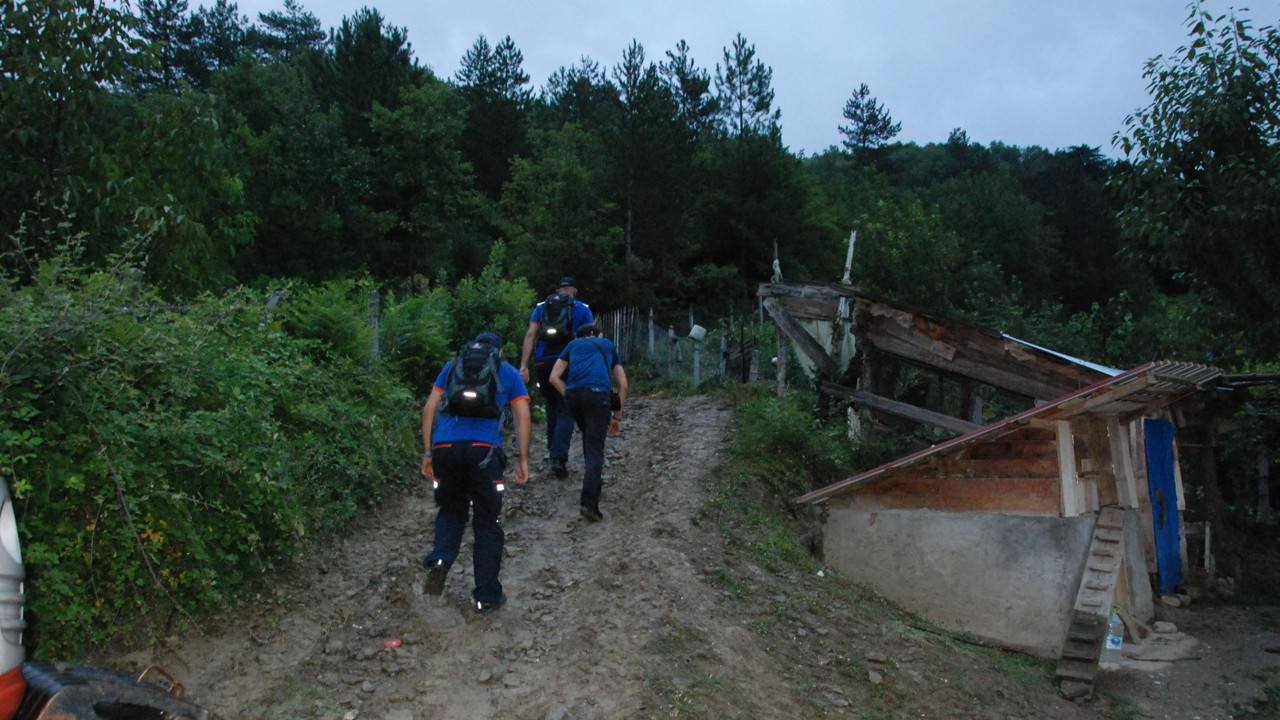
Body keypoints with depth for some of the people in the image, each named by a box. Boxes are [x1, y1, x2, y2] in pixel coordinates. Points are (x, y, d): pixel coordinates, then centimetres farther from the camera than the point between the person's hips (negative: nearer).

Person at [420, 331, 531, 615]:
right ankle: (487, 596, 13)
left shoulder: (453, 365, 24)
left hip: (445, 446, 2)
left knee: (451, 509, 23)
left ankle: (440, 561, -4)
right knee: (487, 522, 10)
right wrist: (523, 460, 9)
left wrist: (428, 453, 15)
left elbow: (429, 408, 15)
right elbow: (523, 415, 9)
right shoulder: (508, 372, 21)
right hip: (484, 449, -2)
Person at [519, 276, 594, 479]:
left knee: (552, 407, 20)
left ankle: (553, 451, 24)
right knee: (565, 412, 0)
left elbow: (530, 335, 3)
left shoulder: (541, 306, 15)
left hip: (543, 363, 3)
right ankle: (559, 458, -13)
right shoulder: (582, 308, 9)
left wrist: (524, 365, -1)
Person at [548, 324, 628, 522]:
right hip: (598, 393, -2)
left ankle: (594, 482, 28)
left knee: (588, 437, 25)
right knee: (596, 448, -4)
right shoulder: (608, 345, 29)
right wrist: (617, 416, 23)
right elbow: (623, 384, 22)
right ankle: (589, 501, -16)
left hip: (573, 393, 2)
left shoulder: (573, 345, 29)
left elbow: (554, 377, 15)